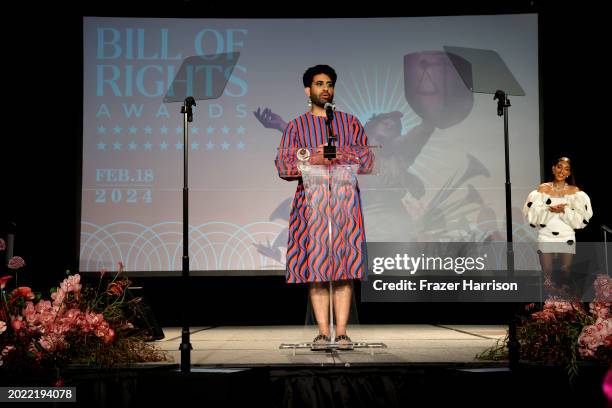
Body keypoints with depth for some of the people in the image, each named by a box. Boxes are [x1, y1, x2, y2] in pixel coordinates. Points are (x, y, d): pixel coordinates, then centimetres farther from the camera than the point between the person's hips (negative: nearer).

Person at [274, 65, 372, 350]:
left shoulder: (350, 123, 14)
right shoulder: (297, 126, 11)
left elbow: (367, 161, 5)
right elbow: (283, 166, 1)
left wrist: (337, 156, -9)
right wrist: (314, 160, -11)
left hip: (345, 198, 1)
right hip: (311, 201, -1)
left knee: (345, 265, -4)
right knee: (316, 266, -3)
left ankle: (341, 332, 0)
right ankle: (323, 332, 2)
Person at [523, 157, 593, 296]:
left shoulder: (575, 191, 2)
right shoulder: (543, 189, 1)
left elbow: (581, 217, -5)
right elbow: (533, 214, -6)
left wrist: (564, 211, -19)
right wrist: (550, 210, -21)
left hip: (567, 237, 1)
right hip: (546, 236, 0)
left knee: (566, 271, 7)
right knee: (547, 272, 3)